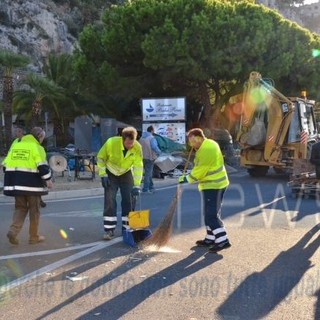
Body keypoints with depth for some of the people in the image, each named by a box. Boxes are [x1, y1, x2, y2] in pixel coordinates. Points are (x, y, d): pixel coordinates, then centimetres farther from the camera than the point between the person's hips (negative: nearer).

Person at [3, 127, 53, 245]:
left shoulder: (15, 146, 13)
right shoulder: (37, 148, -7)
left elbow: (6, 164, 14)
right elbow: (42, 166, -15)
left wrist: (13, 179, 22)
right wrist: (48, 179, -7)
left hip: (17, 183, 5)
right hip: (32, 183, -5)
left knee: (20, 208, 15)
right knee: (34, 210, 7)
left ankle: (13, 231, -6)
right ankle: (34, 237, 13)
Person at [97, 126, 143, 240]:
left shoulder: (137, 147, -27)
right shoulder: (111, 142, -29)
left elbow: (138, 167, -26)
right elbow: (100, 157, -14)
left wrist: (136, 185, -33)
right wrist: (103, 175, -17)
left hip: (126, 174, 2)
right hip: (111, 174, -2)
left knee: (129, 200, -1)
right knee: (109, 201, -8)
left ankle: (127, 228, 12)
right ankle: (109, 230, -1)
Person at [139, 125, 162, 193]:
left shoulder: (141, 138, 11)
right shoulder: (152, 138, -13)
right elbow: (154, 147, -23)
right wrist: (159, 152, -6)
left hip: (143, 158, 8)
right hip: (149, 158, -8)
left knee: (149, 173, 19)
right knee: (148, 173, -4)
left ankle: (151, 187, 28)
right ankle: (145, 189, -6)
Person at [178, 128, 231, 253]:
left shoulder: (206, 150, -21)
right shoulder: (210, 144, 11)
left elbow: (199, 170, -19)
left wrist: (186, 179, -9)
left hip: (212, 185, -11)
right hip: (217, 183, 11)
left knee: (211, 214, -9)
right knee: (212, 213, 16)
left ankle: (222, 240, -9)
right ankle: (210, 238, 25)